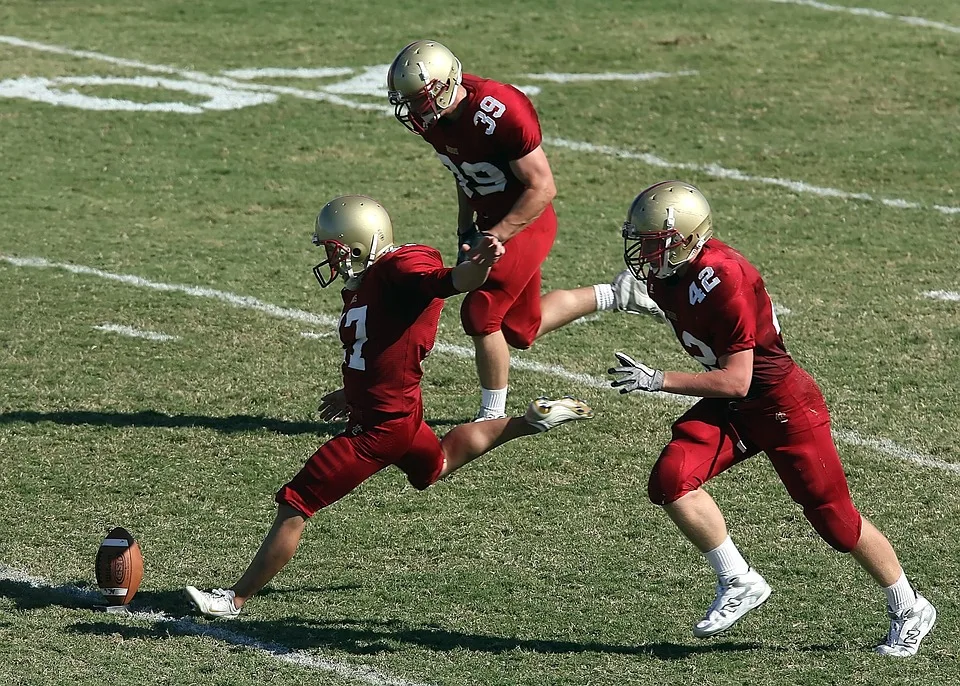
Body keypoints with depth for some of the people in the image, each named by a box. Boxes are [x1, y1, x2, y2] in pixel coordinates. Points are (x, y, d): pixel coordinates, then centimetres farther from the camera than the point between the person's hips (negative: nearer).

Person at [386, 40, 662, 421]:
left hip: (525, 222, -9)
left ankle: (492, 417, 5)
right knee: (521, 330, 15)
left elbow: (541, 188, -24)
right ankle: (616, 295, 32)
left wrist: (491, 239, -25)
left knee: (480, 315, -12)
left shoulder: (500, 114, -30)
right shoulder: (433, 117, -6)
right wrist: (465, 229, 8)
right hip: (492, 218, 9)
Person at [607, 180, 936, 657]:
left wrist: (656, 381, -30)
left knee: (835, 519, 3)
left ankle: (909, 611, 24)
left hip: (782, 404, -8)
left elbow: (735, 382, -28)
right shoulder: (663, 277, -4)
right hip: (729, 407, 8)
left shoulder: (722, 280, -30)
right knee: (670, 480, -15)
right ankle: (738, 583, 0)